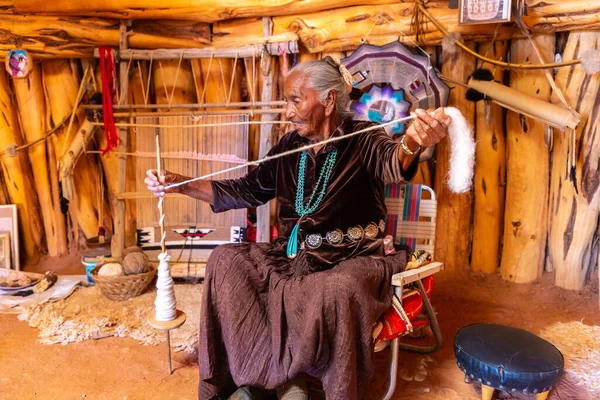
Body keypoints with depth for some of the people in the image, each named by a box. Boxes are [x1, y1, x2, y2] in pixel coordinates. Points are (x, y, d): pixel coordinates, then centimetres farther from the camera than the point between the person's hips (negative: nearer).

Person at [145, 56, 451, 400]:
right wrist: (180, 184, 2)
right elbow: (246, 191, 10)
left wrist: (412, 143, -55)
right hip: (296, 255, 6)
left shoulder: (363, 140, -7)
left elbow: (392, 164, -30)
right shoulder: (290, 147, 8)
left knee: (339, 289, -37)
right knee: (226, 259, -10)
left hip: (354, 257, -5)